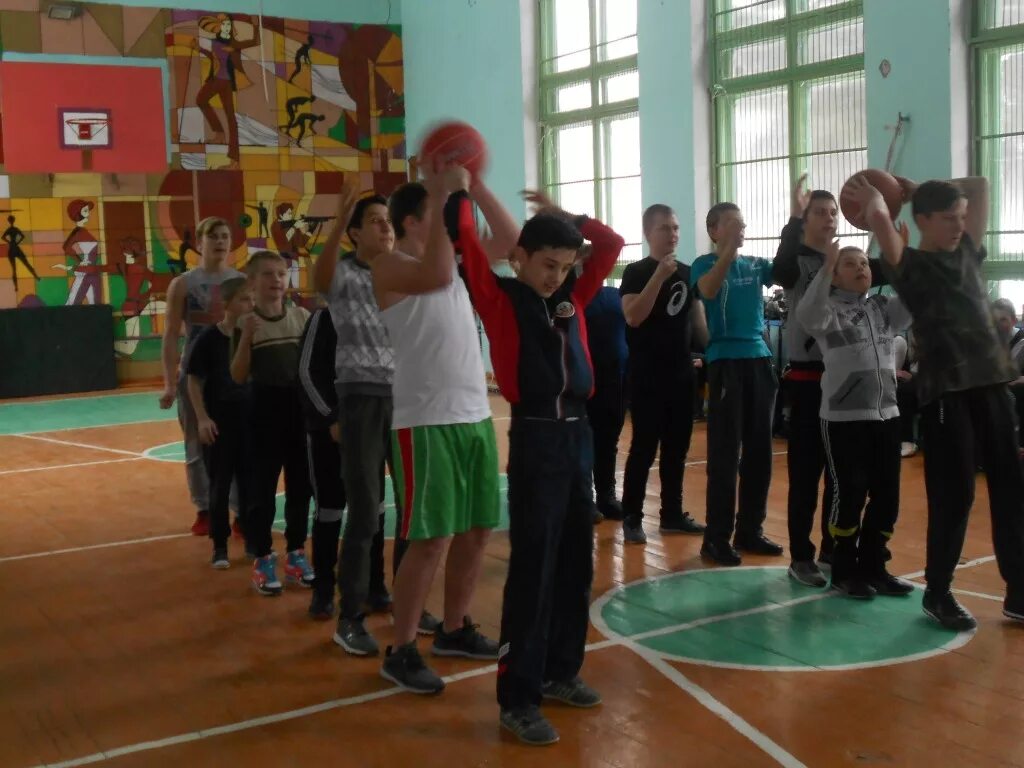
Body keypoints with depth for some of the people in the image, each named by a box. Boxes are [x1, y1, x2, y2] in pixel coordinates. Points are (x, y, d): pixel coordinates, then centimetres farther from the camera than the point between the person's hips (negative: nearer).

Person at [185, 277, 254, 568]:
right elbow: (194, 381, -6)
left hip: (250, 418, 3)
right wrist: (202, 418, -11)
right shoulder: (209, 338, -11)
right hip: (218, 420, -3)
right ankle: (219, 545, 17)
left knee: (250, 482, 10)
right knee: (220, 484, 6)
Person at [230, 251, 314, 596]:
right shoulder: (246, 323, -4)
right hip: (264, 410, -3)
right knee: (261, 488, 3)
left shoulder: (303, 317, 2)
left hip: (300, 408, 3)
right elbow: (238, 376, -7)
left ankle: (296, 554, 24)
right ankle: (262, 559, 13)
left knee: (300, 485, 11)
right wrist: (245, 339, -18)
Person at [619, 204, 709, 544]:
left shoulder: (687, 272, 10)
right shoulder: (636, 272, -6)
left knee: (677, 447, 10)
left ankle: (672, 514, 20)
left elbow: (697, 318, 17)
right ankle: (632, 518, 4)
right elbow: (633, 316, -20)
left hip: (682, 372, 6)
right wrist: (660, 276, -23)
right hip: (647, 375, -6)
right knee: (644, 447, -4)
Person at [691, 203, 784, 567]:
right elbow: (708, 290, -24)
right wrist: (729, 248, -32)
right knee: (724, 454, -4)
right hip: (726, 362, -6)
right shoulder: (704, 263, -2)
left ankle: (750, 530, 20)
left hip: (759, 359, 6)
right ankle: (716, 537, 1)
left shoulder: (755, 264, 11)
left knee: (759, 451, 10)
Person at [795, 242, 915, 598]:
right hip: (843, 417, -6)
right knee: (850, 493, -3)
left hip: (887, 414, 6)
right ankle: (844, 570, 12)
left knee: (887, 495, 8)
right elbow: (806, 316, -25)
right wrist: (826, 266, -28)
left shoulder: (883, 308, 14)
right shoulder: (828, 309, -4)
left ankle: (873, 566, 22)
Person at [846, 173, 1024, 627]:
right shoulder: (908, 264, -2)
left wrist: (918, 189, 21)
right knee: (953, 496, -2)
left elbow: (980, 186, 22)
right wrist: (871, 196, -2)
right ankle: (937, 593, 14)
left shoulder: (967, 252, 15)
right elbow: (879, 219, -20)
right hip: (945, 389, -6)